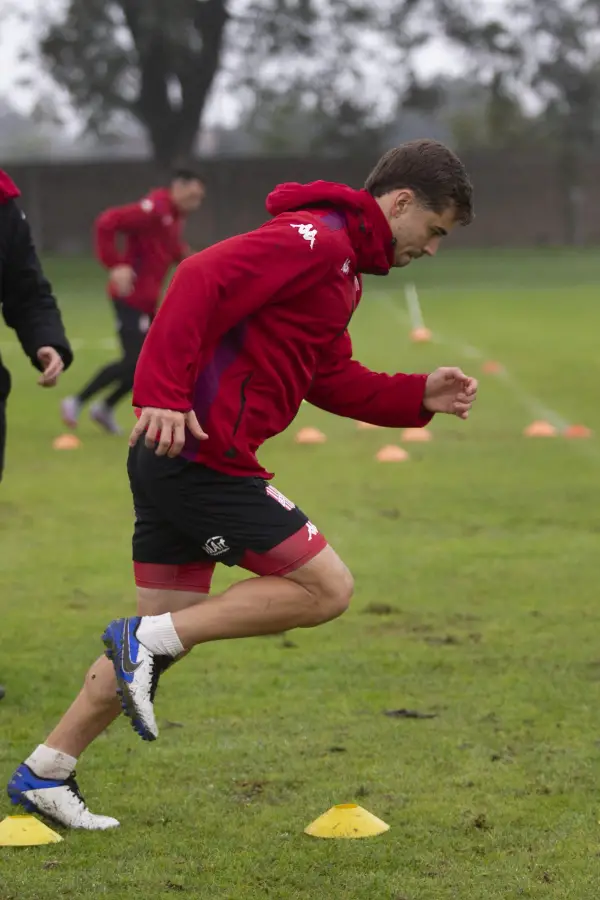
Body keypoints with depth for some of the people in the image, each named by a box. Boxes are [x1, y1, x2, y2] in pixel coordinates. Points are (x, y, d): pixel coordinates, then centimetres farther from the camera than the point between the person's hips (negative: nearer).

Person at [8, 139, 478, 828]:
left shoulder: (340, 263, 22)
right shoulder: (316, 240, -12)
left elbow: (330, 379, 27)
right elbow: (203, 281, -23)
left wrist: (420, 397, 15)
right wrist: (165, 395, -30)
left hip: (171, 458, 11)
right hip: (203, 454, -11)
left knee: (165, 635, 14)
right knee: (326, 588, -6)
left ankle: (42, 776, 17)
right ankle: (149, 639, -6)